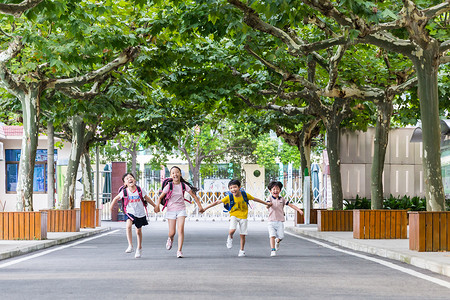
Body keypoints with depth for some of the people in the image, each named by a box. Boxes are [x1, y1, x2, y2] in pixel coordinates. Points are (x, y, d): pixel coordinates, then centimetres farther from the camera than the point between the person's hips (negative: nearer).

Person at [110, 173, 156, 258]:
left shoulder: (140, 190, -10)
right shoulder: (124, 191, -11)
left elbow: (147, 199, 3)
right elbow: (116, 199, 3)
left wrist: (155, 206, 10)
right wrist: (110, 209, 3)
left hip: (140, 213, 1)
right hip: (130, 212, -1)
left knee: (138, 231, 14)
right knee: (128, 226, -29)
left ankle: (139, 248, 35)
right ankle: (130, 246, -24)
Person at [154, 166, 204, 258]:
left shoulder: (184, 185, -2)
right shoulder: (169, 186, -7)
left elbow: (194, 195, 5)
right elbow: (160, 197, -5)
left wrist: (200, 206, 0)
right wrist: (157, 206, -23)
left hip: (181, 210, 1)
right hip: (171, 210, -1)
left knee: (181, 230, -14)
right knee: (172, 232, 0)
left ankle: (179, 251, -10)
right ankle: (170, 239, 38)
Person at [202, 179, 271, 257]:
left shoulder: (245, 195, -11)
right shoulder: (229, 197, -15)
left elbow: (255, 199, 4)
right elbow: (217, 202, -13)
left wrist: (266, 204, 14)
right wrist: (205, 208, -16)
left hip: (243, 216, 1)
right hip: (234, 216, -1)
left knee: (242, 235, 3)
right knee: (232, 230, -25)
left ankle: (242, 250, 22)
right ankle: (230, 238, 11)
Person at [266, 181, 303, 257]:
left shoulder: (282, 199, 11)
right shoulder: (270, 198, 4)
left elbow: (291, 205, 10)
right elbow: (268, 203, -15)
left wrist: (299, 210, 2)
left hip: (280, 221, 2)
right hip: (271, 221, -2)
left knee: (281, 236, -6)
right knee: (272, 235, -14)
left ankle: (277, 241, 29)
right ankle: (273, 250, -7)